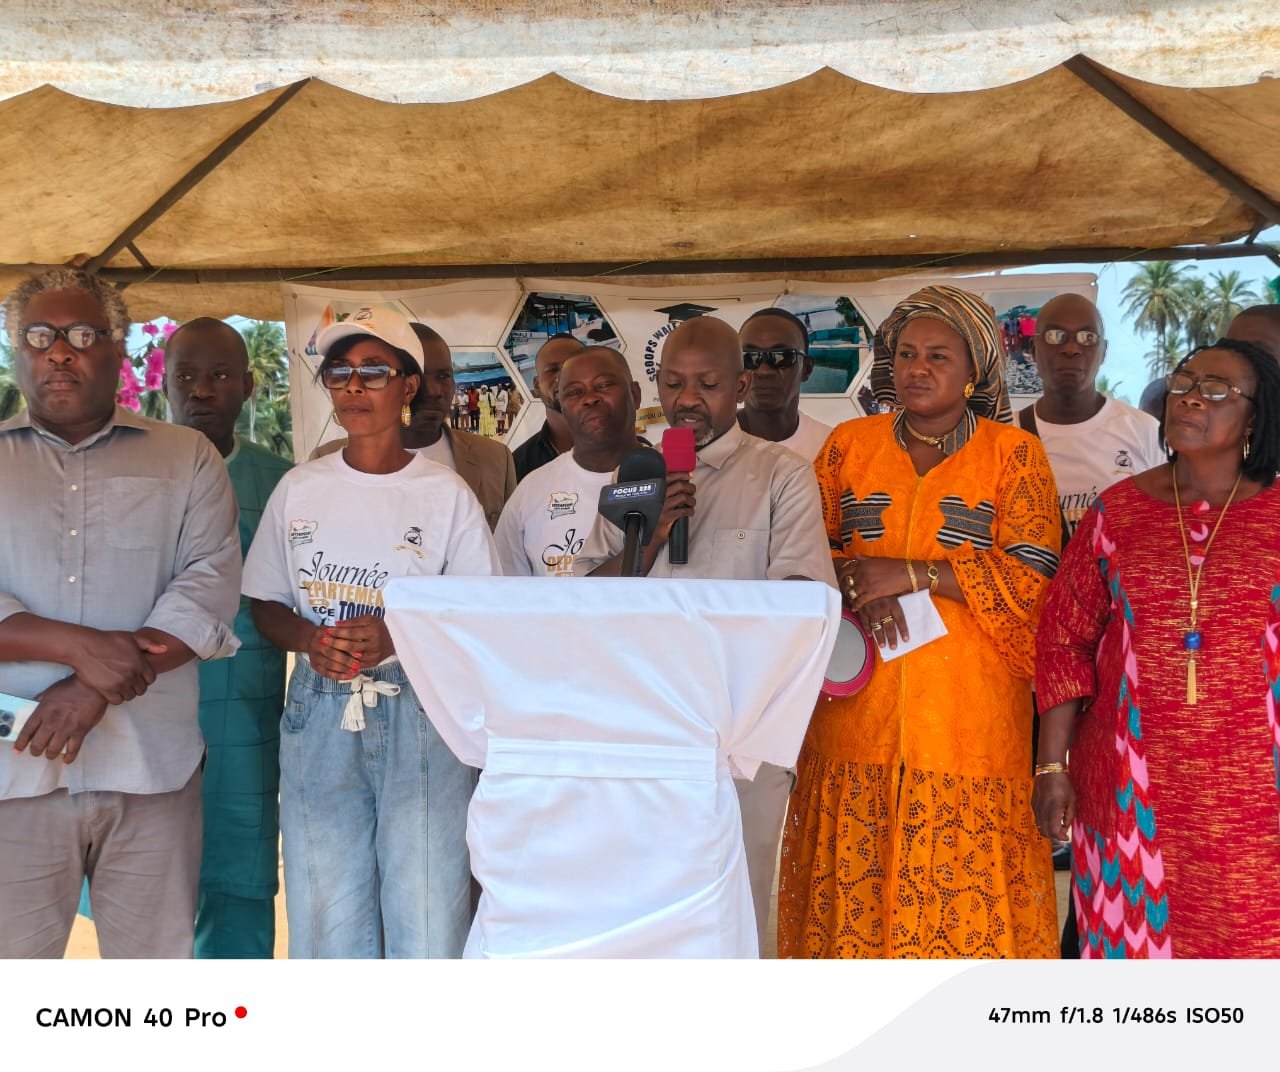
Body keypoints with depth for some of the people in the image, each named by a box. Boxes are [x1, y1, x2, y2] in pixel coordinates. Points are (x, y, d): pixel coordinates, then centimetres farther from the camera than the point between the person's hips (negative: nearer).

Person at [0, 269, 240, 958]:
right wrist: (82, 646, -16)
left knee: (155, 958, 9)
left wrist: (97, 688, -14)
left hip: (149, 769, 0)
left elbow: (210, 585, -4)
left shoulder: (186, 457, 9)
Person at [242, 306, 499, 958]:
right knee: (326, 913, 5)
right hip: (319, 717, 3)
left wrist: (399, 637, -16)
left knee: (427, 918, -3)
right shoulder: (298, 489, 8)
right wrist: (310, 640, -8)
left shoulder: (447, 494, 0)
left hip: (422, 715, -2)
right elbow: (265, 604, 13)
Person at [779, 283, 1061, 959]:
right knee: (854, 874, 3)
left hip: (969, 714, -2)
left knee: (963, 876, -1)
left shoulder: (1015, 455, 4)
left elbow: (1031, 577, -6)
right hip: (858, 706, 2)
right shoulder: (848, 444, 12)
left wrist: (910, 573, -13)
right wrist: (857, 584, -11)